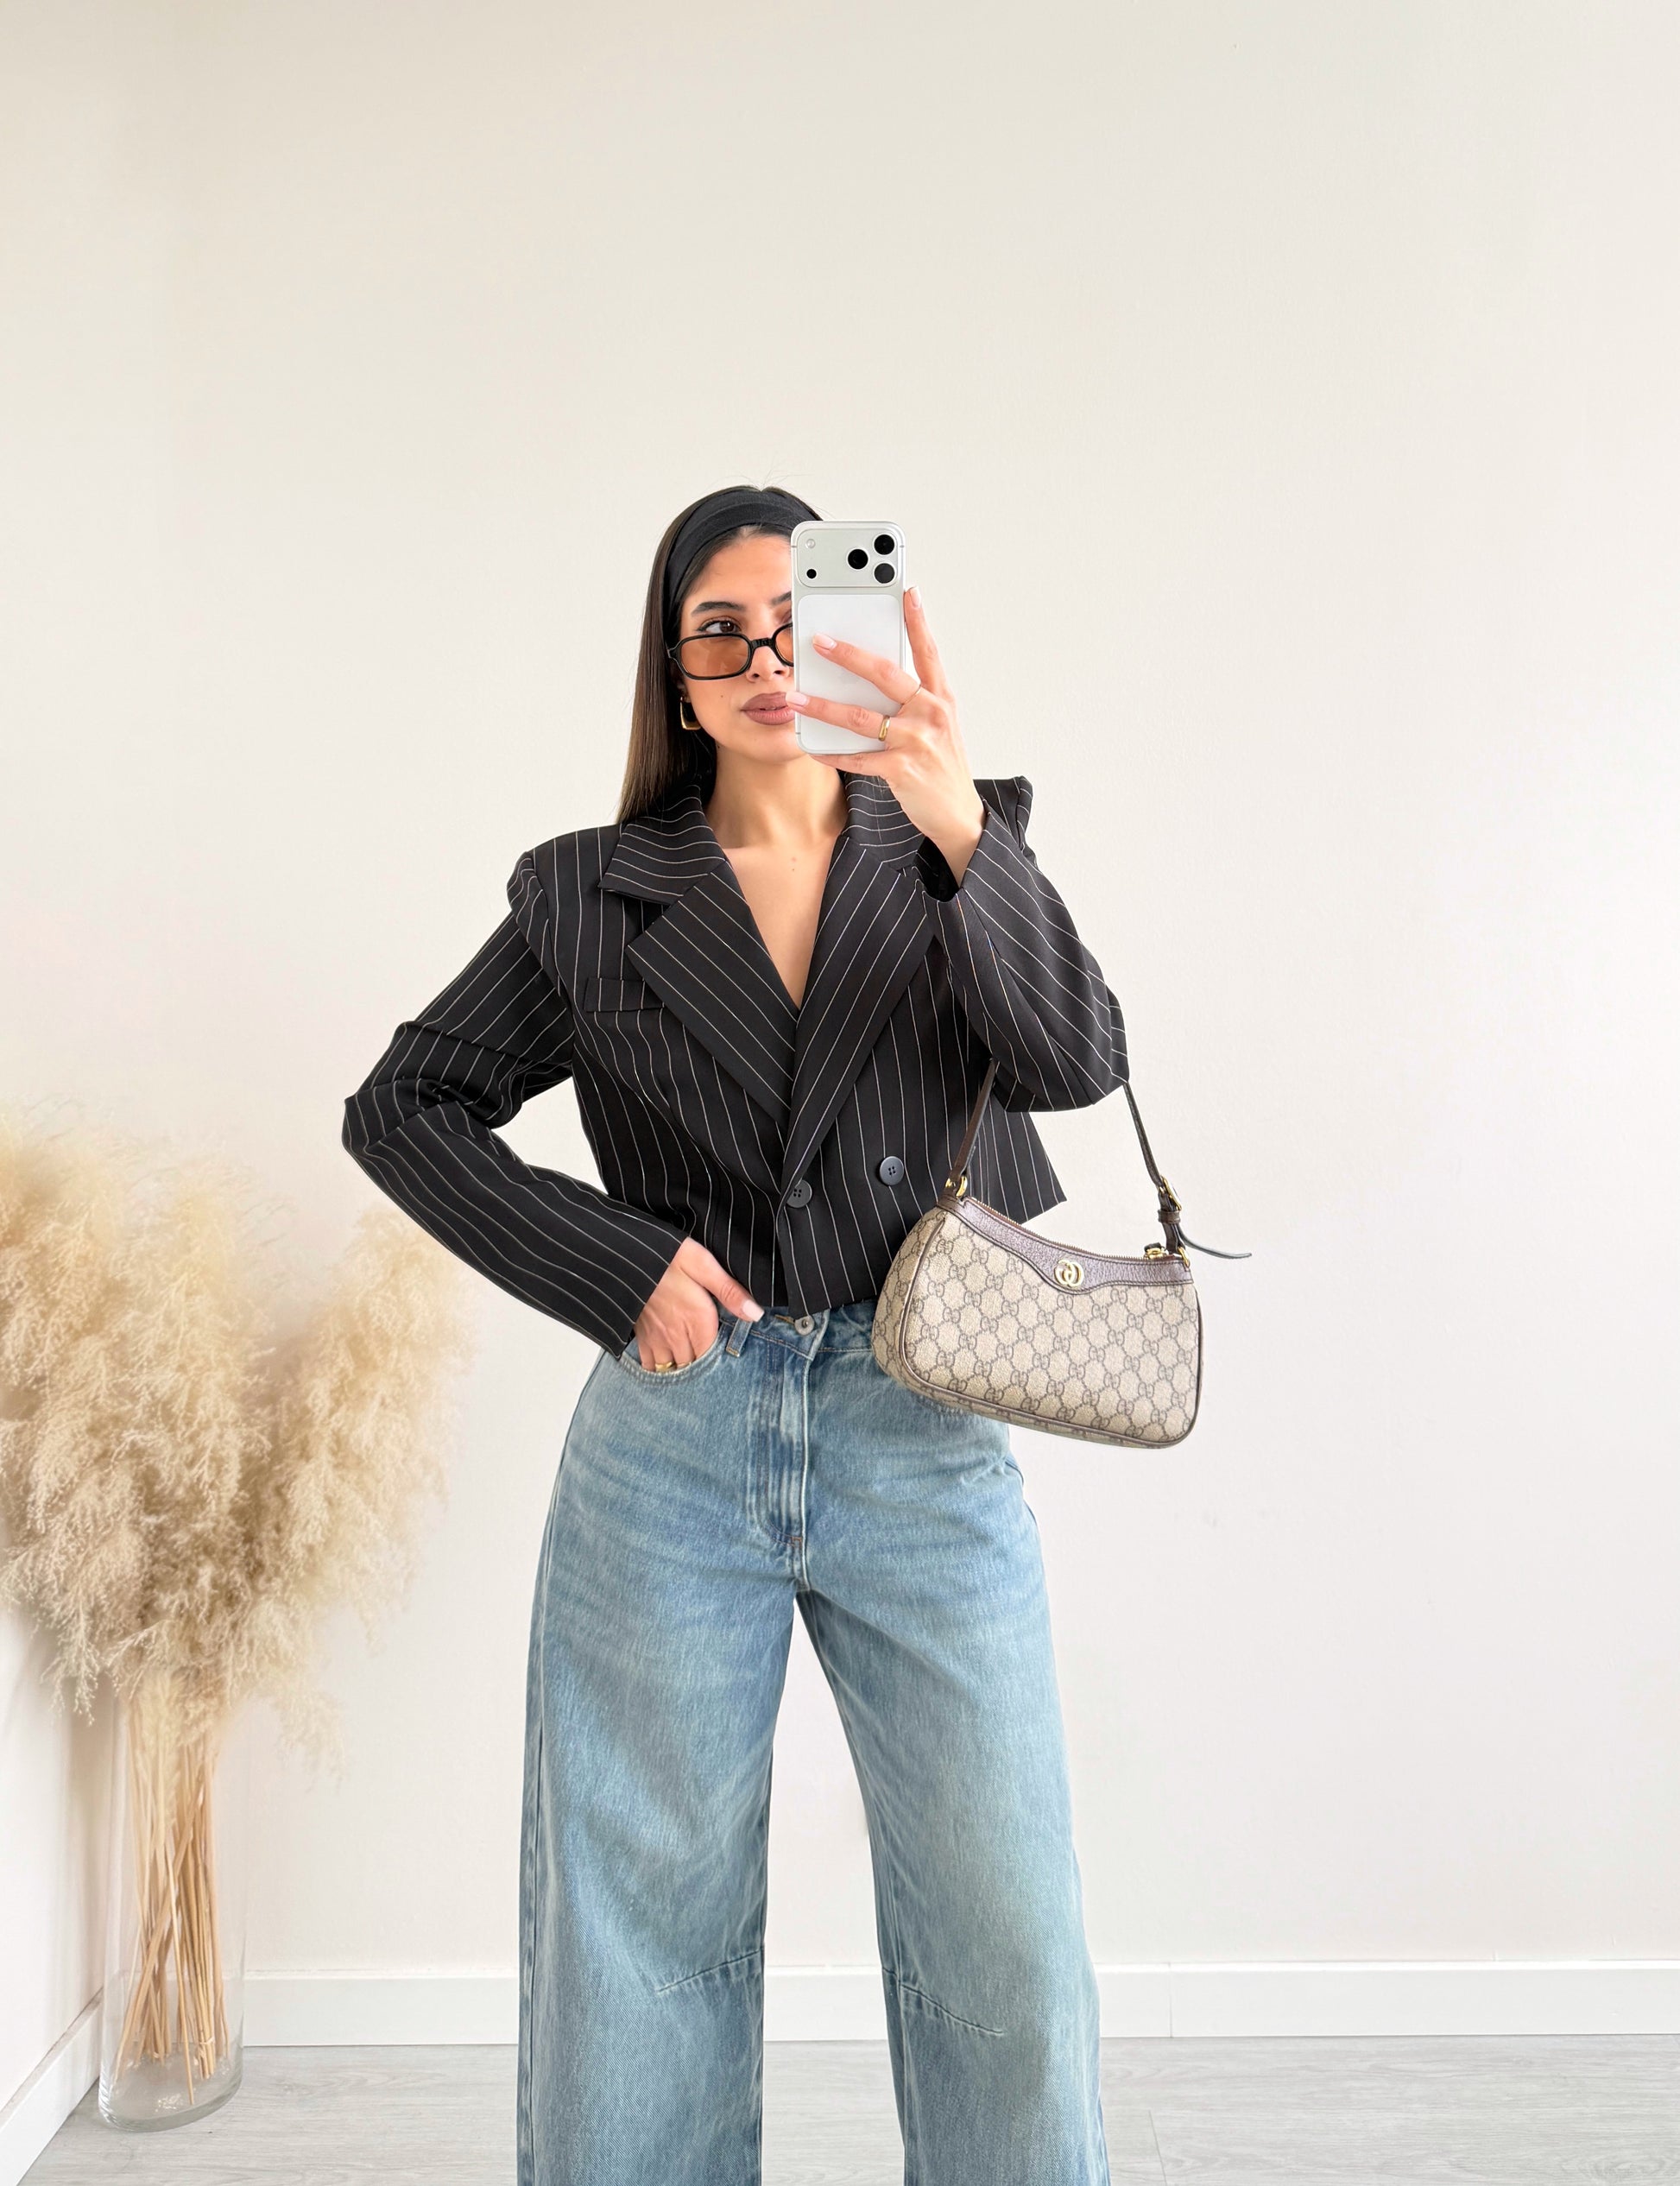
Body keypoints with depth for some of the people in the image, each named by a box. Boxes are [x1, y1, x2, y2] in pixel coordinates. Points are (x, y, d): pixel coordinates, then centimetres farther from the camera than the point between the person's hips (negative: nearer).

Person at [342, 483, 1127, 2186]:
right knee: (644, 1925, 12)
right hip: (672, 1449, 1)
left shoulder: (955, 853, 5)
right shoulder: (589, 897, 5)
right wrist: (615, 1266, -5)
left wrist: (961, 829, -28)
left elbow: (1077, 1060, -12)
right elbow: (400, 1107, 8)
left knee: (1004, 1934, 3)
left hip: (923, 1441, 0)